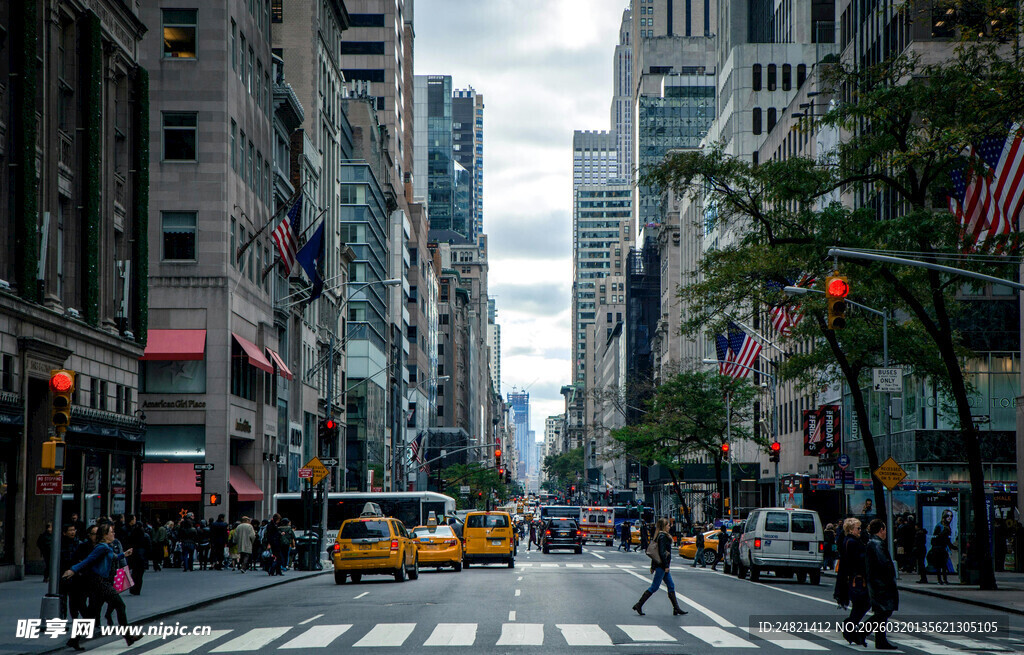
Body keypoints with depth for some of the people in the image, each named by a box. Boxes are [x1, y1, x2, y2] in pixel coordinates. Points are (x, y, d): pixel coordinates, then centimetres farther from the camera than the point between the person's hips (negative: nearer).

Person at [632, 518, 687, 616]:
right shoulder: (663, 536, -16)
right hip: (662, 565, -10)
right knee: (654, 587, -5)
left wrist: (653, 566, 19)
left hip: (660, 564, 10)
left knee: (671, 586, 10)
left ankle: (676, 609, 12)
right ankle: (638, 605, -3)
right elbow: (662, 552, -21)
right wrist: (666, 566, -19)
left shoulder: (659, 535, 13)